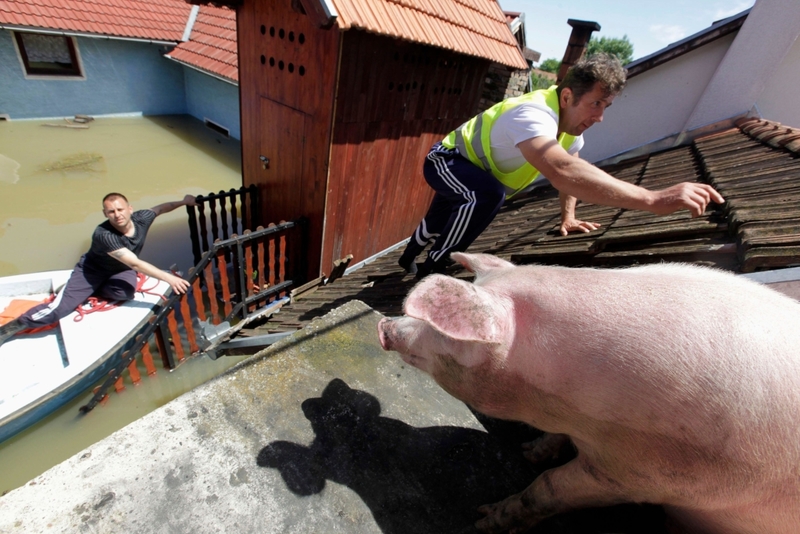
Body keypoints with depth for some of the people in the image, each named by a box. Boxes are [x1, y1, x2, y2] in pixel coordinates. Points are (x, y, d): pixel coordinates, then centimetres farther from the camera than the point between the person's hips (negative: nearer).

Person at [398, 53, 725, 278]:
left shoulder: (572, 120, -8)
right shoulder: (533, 115, -38)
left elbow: (571, 169, 11)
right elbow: (563, 173, -58)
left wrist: (568, 217, 2)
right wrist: (653, 200, -61)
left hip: (473, 174, 8)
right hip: (445, 161, -8)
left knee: (440, 222, 24)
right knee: (487, 195, -36)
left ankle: (408, 258, 54)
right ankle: (431, 270, -16)